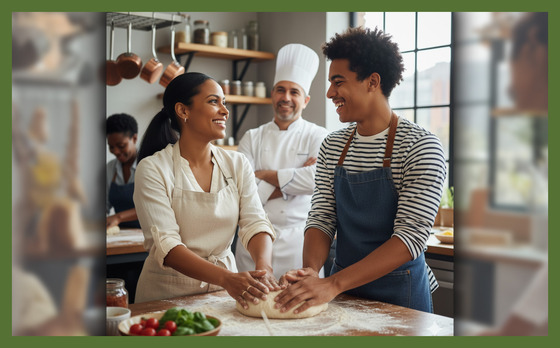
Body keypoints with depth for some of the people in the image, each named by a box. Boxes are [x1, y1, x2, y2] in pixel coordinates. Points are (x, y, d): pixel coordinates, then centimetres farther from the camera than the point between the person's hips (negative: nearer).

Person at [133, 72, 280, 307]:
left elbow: (255, 223, -2)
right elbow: (165, 245, -16)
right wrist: (226, 278, -30)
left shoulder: (237, 164, 7)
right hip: (168, 294, -3)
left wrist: (264, 266, -23)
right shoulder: (153, 169, -8)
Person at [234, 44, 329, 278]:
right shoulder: (252, 138, 8)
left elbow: (317, 180, -17)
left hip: (298, 239, -2)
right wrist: (291, 181, -11)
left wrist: (264, 175, -8)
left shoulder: (317, 137, 1)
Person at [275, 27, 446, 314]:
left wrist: (334, 284, -29)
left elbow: (412, 236, -22)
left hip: (399, 294, -4)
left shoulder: (421, 147, -15)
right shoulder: (332, 146, 3)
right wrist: (311, 270, -20)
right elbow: (321, 218, 1)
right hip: (341, 289, 5)